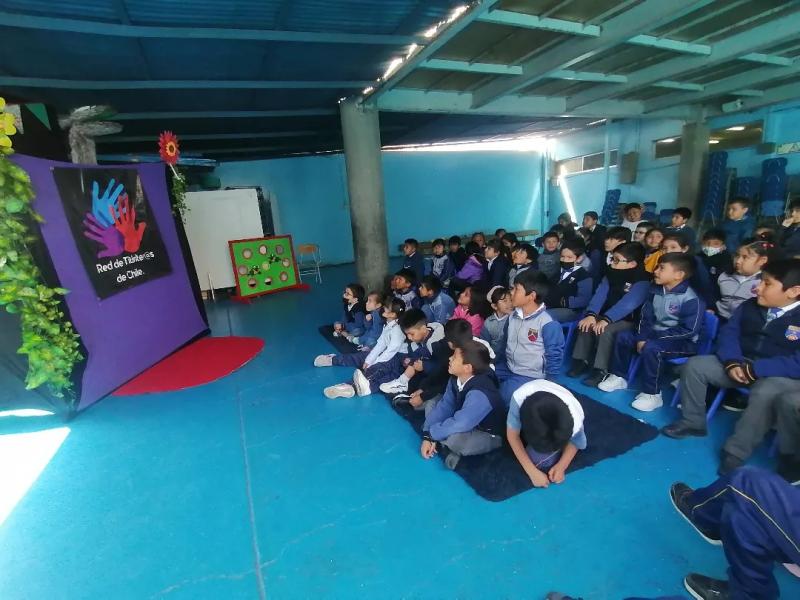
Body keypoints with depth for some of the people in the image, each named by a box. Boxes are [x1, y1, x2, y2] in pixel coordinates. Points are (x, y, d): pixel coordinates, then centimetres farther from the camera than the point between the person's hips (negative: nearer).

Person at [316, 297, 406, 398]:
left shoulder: (397, 330, -22)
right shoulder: (388, 325, 8)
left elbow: (391, 351, -23)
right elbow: (380, 344, 9)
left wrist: (372, 364, -15)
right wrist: (369, 360, 2)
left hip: (394, 360, -10)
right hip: (385, 355, 10)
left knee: (374, 370, -34)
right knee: (360, 356, 12)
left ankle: (352, 387, -57)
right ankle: (332, 359, 25)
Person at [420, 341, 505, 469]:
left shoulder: (479, 395, -38)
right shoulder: (456, 378, -13)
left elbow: (458, 425, -38)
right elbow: (445, 405, -7)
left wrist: (430, 433, -23)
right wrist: (428, 437, -14)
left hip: (489, 436, -8)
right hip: (467, 423, 8)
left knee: (455, 439, -38)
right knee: (431, 404, 3)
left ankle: (457, 450, -4)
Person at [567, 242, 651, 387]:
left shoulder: (642, 280, -16)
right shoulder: (611, 274, 6)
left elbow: (628, 303, -29)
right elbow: (600, 295, -6)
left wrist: (606, 319, -37)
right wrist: (591, 314, -21)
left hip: (628, 321, -6)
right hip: (605, 316, 7)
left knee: (605, 330, -31)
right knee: (586, 324, -17)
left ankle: (600, 370, -23)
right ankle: (581, 361, -8)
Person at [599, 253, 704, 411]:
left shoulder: (691, 299, -19)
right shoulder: (656, 291, 4)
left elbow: (688, 330, -24)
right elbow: (646, 317, 5)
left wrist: (651, 338, -24)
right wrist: (642, 337, -12)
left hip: (682, 342, -8)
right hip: (655, 335, 8)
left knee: (651, 348, -34)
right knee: (623, 336, -3)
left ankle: (652, 394, -21)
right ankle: (619, 377, 10)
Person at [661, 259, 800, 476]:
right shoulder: (750, 306, 5)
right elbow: (729, 332, 0)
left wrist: (754, 369, -26)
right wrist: (732, 362, -16)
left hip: (782, 376, -5)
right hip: (740, 365, 6)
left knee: (765, 394, -37)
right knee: (695, 365, -10)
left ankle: (736, 452, -22)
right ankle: (693, 422, 4)